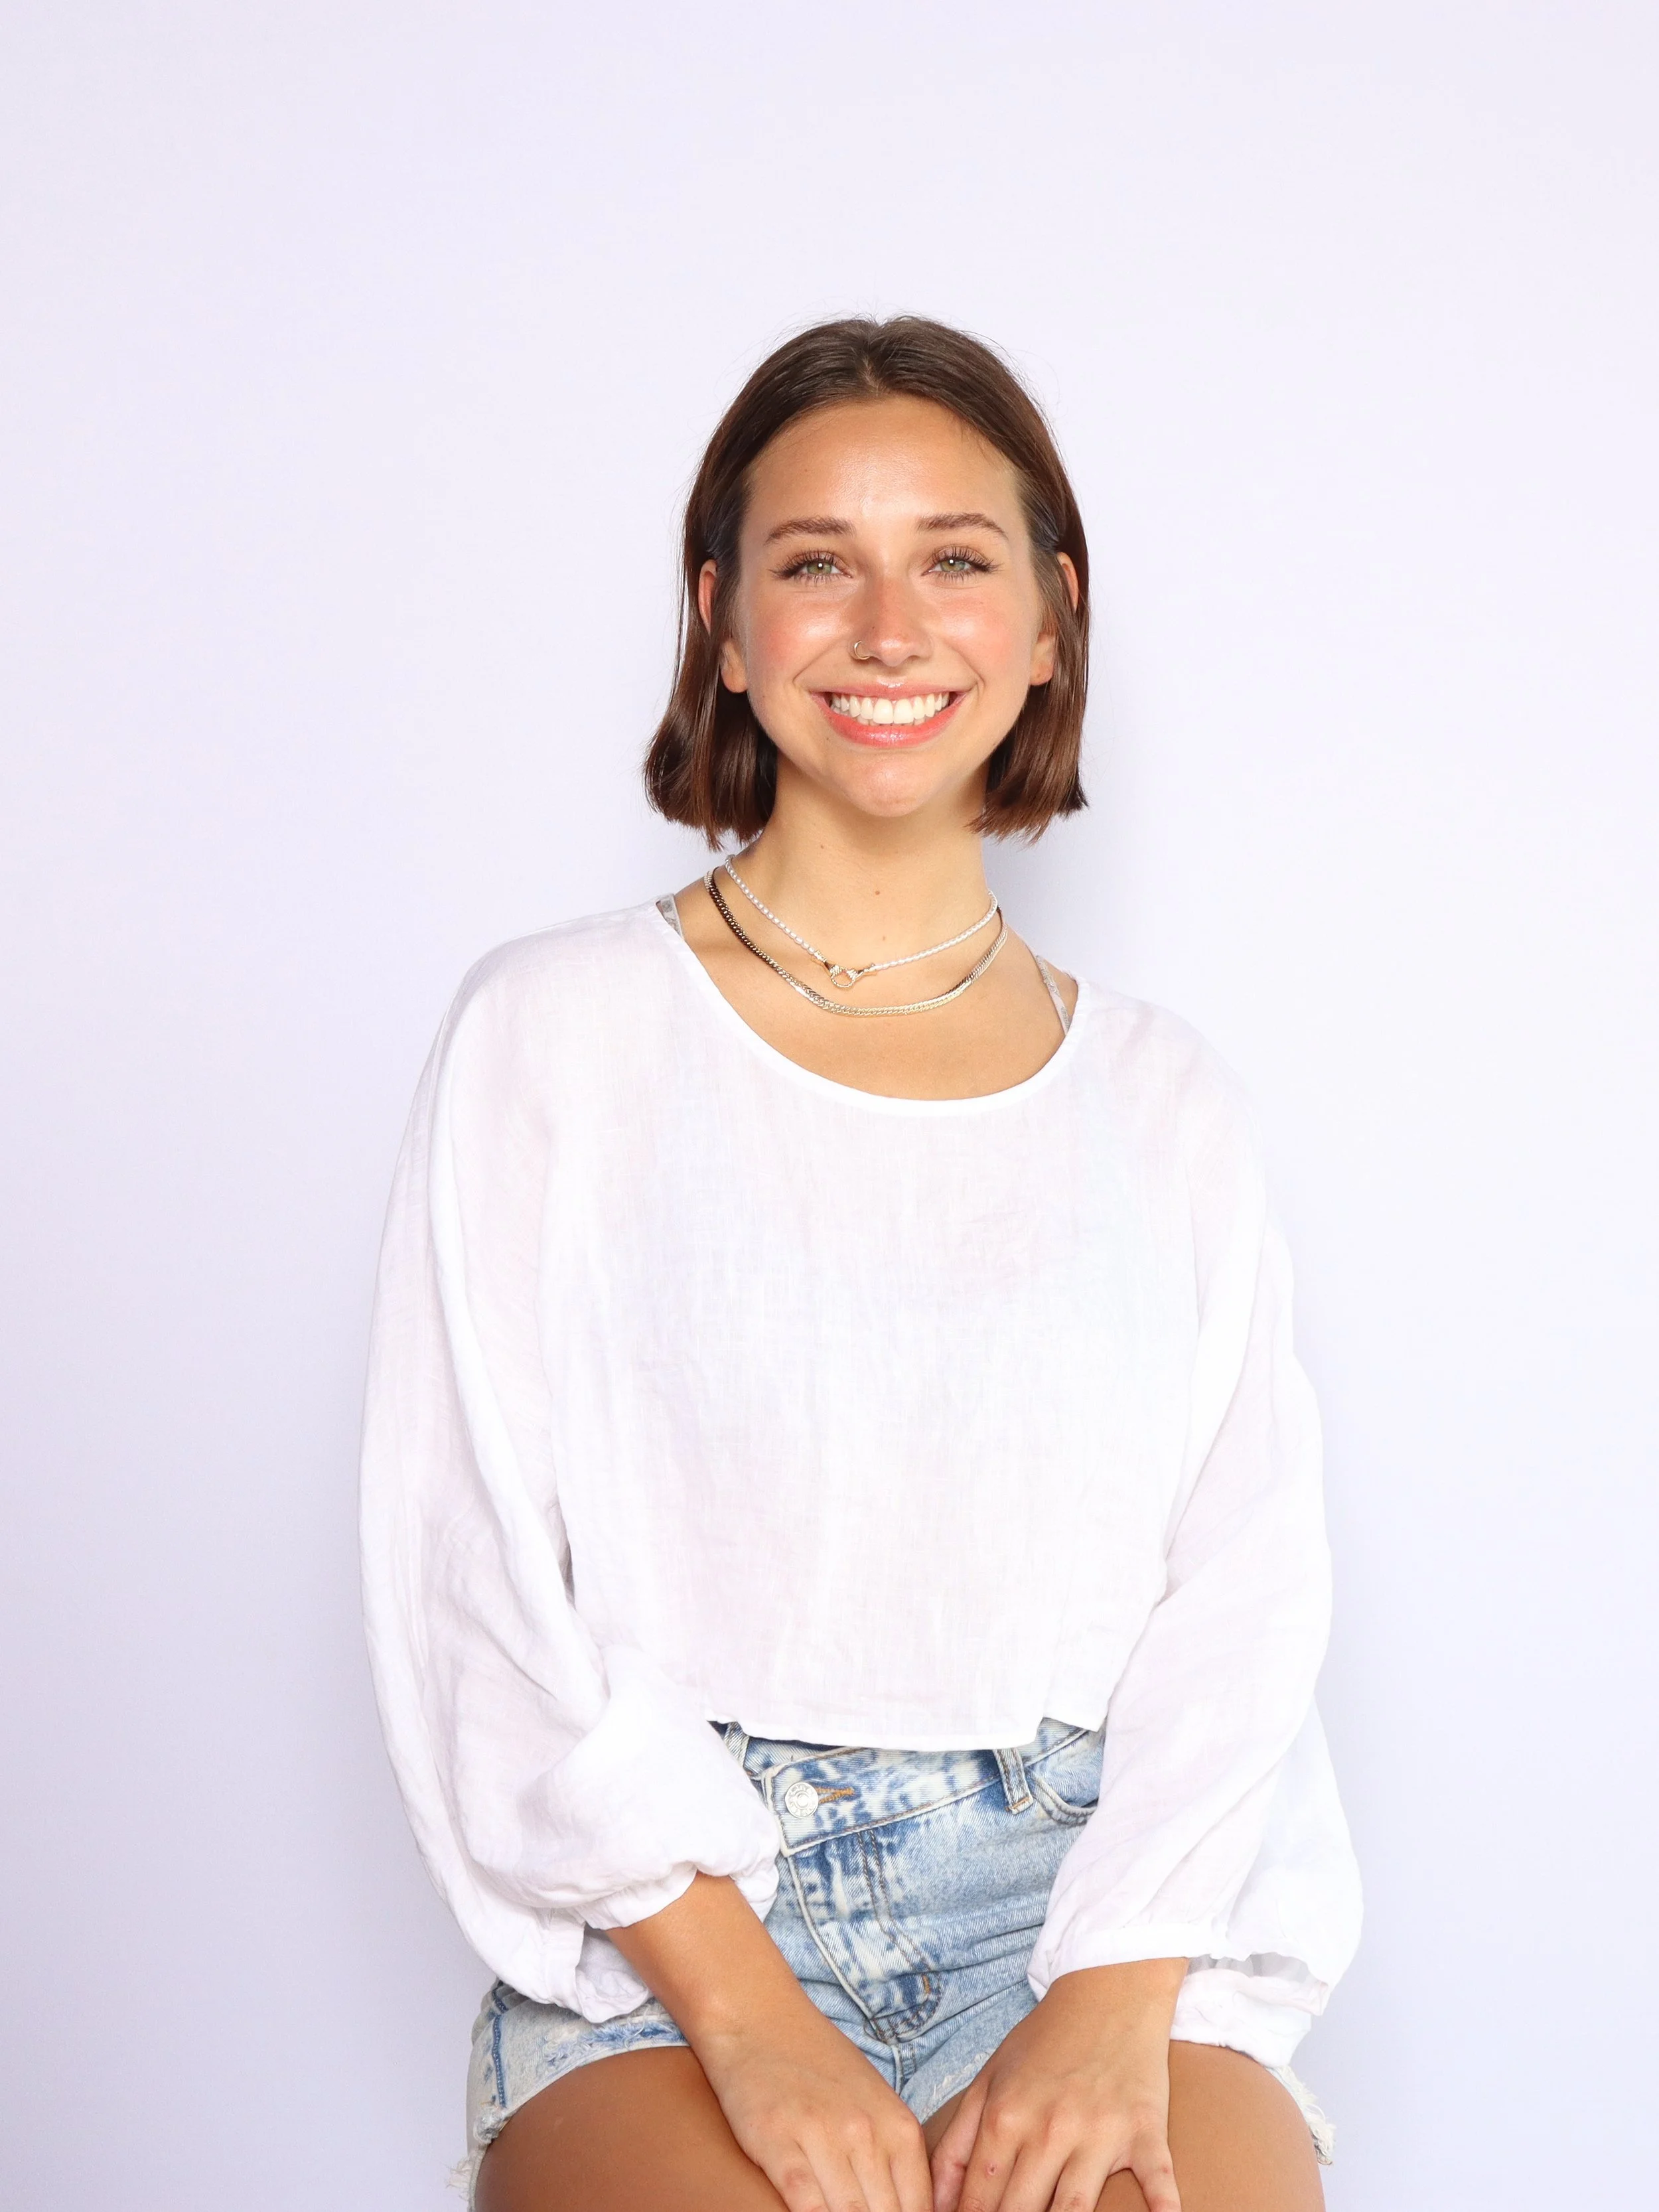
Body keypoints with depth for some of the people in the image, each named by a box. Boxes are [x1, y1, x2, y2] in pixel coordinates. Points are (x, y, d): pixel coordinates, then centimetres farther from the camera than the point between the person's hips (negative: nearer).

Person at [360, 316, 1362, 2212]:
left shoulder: (1168, 1106, 11)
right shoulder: (553, 1037, 3)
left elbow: (1241, 1582, 5)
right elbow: (469, 1575, -2)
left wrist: (1119, 1997, -11)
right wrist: (741, 2004, -12)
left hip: (1096, 1900, 2)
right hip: (659, 1925, -2)